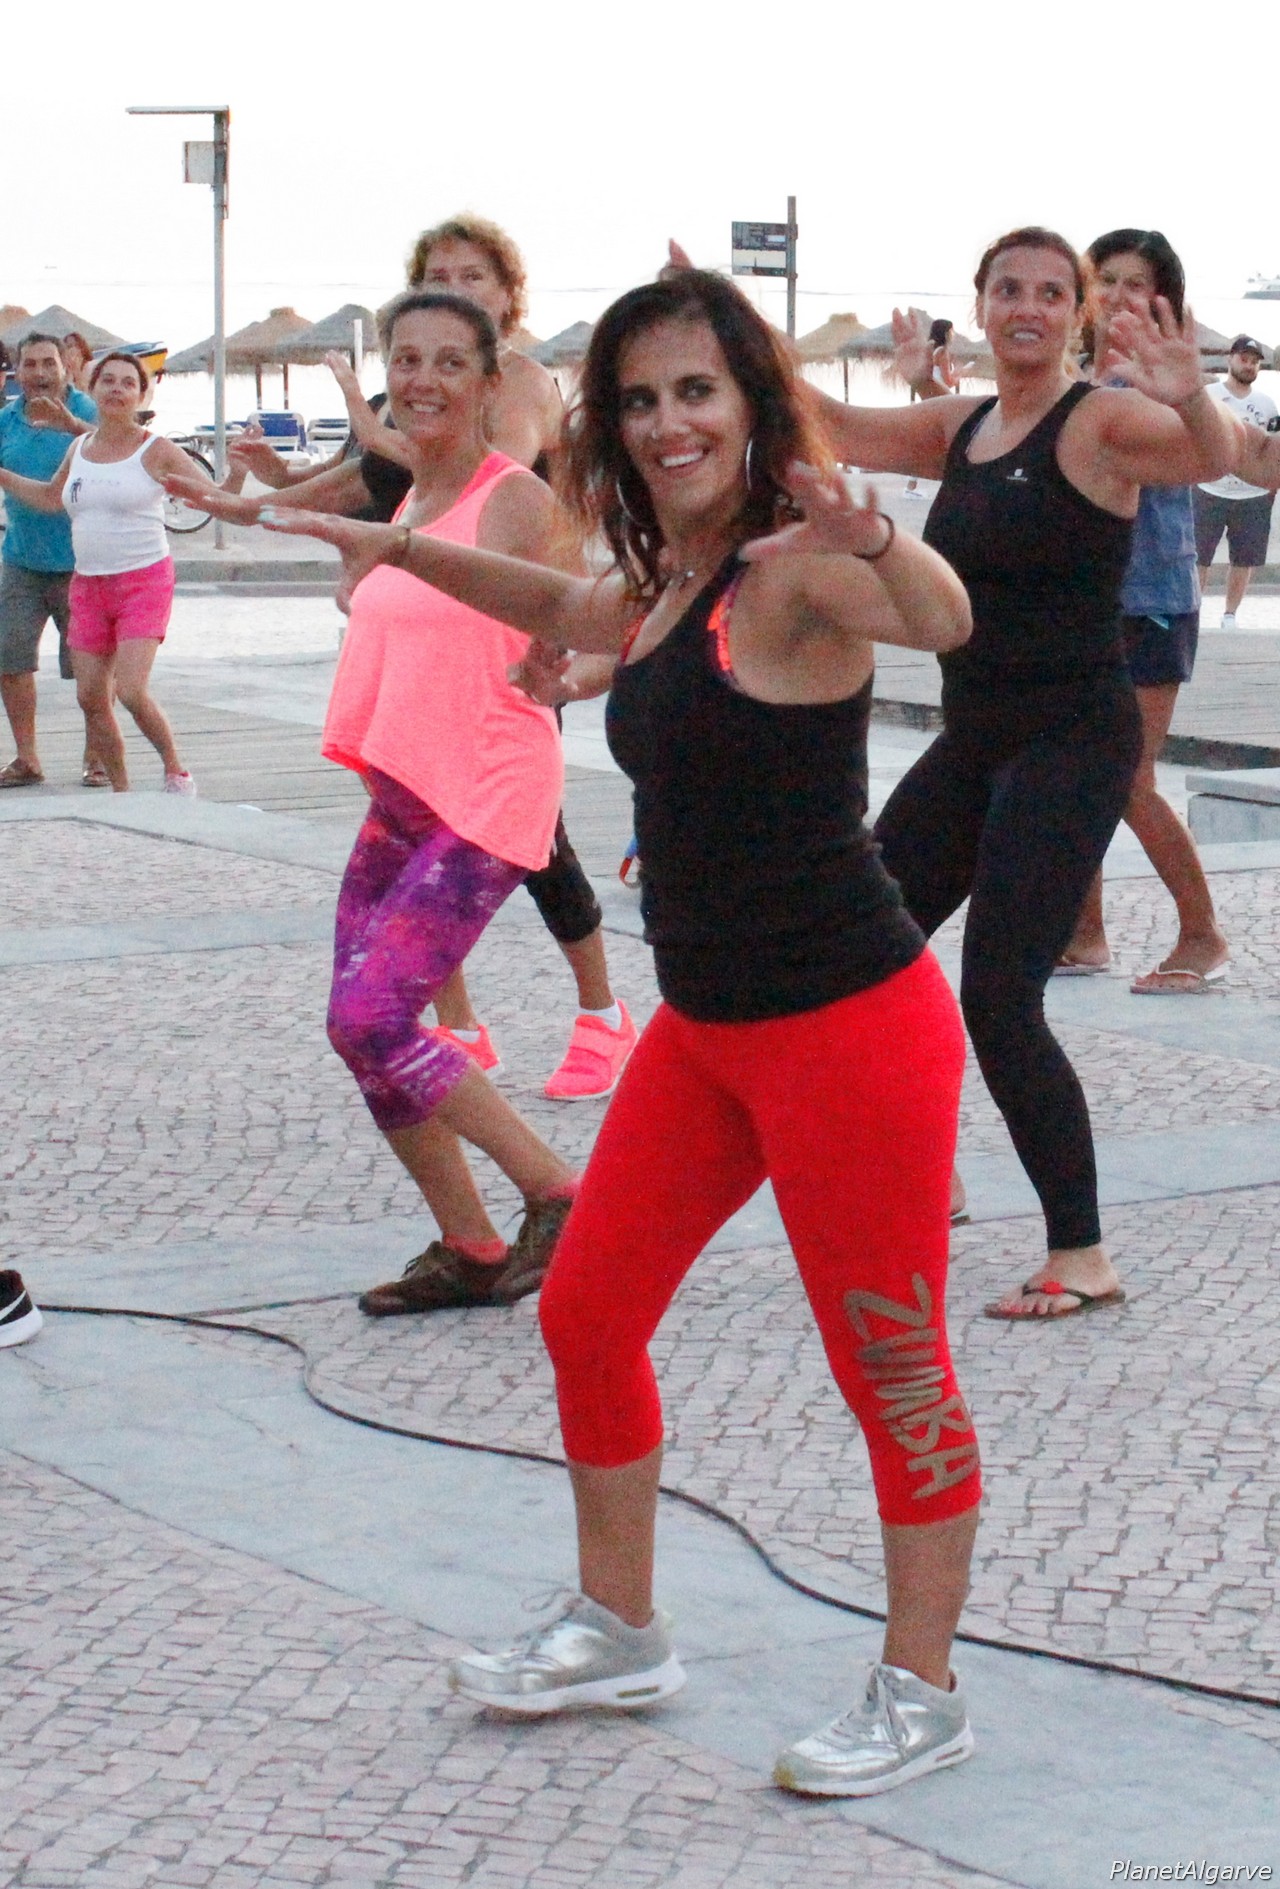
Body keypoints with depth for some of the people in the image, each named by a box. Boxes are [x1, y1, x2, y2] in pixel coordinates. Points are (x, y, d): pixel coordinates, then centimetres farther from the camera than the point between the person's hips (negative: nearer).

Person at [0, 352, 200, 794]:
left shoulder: (157, 452, -6)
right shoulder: (79, 449, 9)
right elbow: (50, 497, 28)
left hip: (144, 580, -6)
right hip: (88, 586, 6)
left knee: (131, 690, -18)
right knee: (91, 697, 4)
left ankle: (176, 773, 3)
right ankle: (121, 791, 18)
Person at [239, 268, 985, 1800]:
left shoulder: (799, 571, -16)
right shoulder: (656, 595, 10)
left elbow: (940, 621, -39)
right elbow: (555, 608, 34)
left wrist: (874, 543, -59)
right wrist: (404, 549, 30)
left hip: (851, 1028, -9)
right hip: (706, 1028, 9)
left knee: (890, 1370, 2)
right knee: (588, 1315, 15)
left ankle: (921, 1697, 18)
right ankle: (618, 1633, 32)